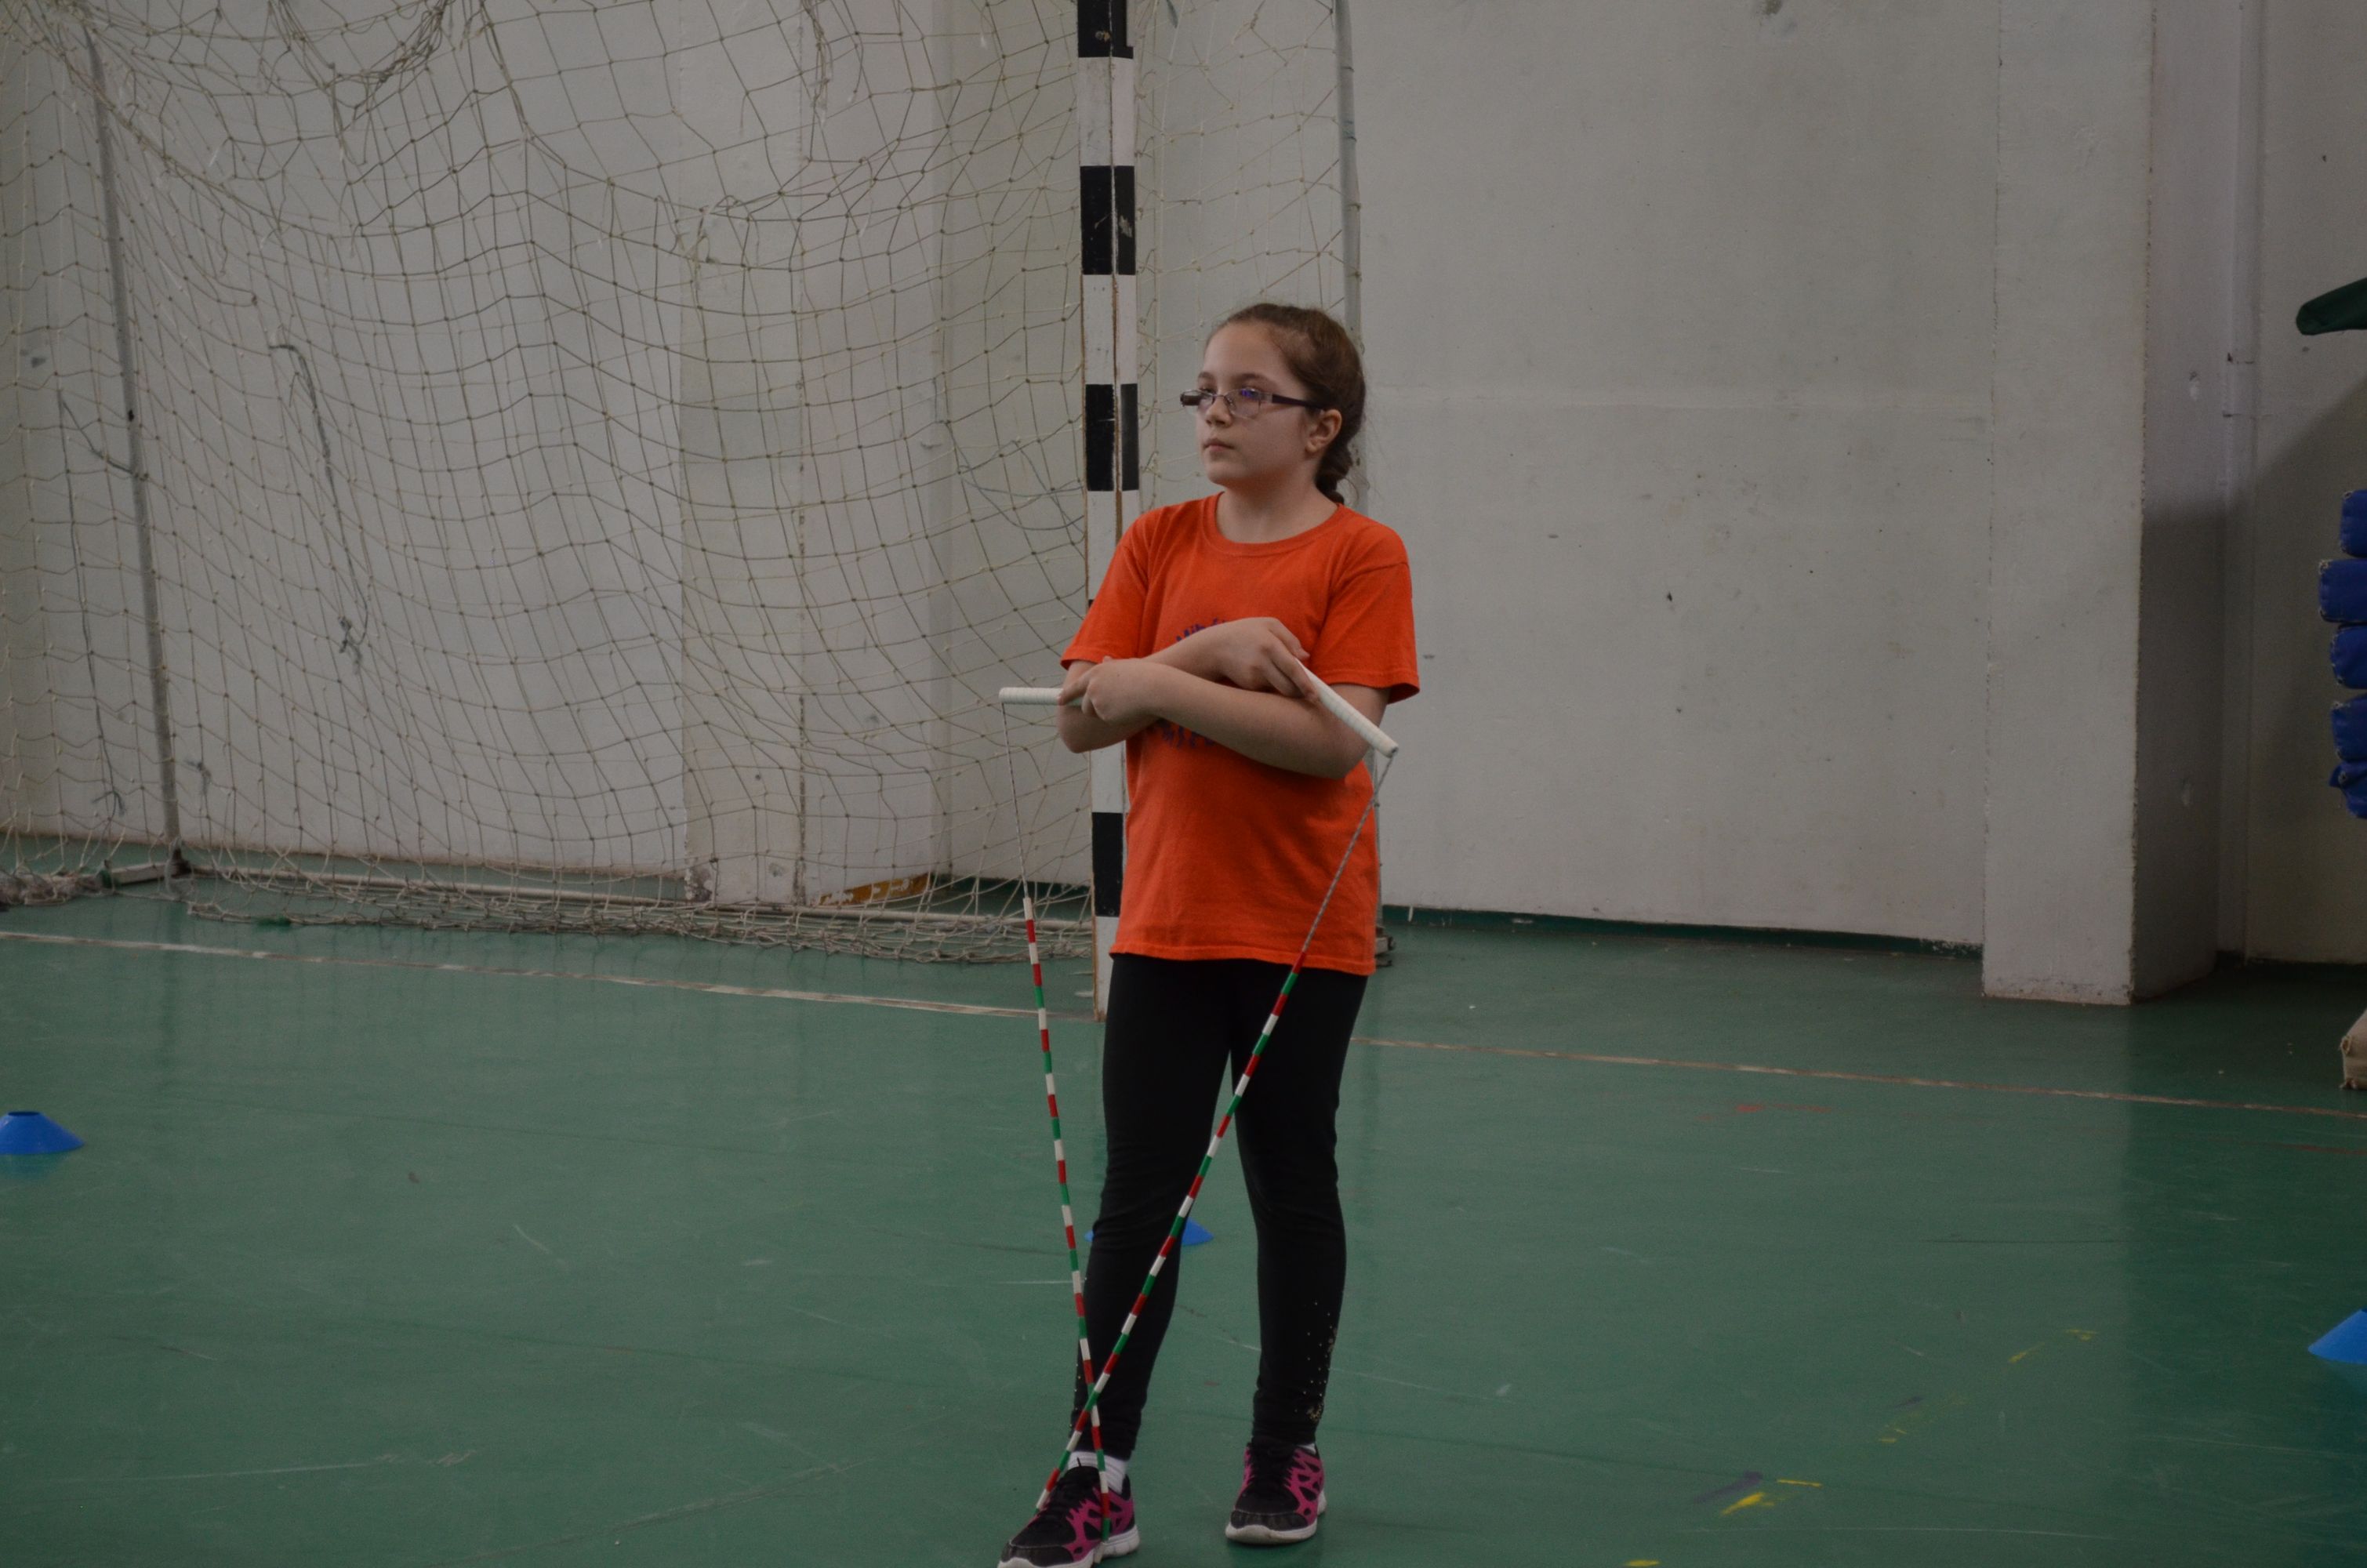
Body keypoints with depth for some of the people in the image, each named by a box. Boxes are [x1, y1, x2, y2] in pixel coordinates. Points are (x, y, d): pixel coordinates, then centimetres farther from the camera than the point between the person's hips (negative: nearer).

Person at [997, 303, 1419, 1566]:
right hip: (1165, 922, 3)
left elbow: (1331, 738, -20)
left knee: (1293, 1188, 11)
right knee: (1138, 1197, 3)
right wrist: (1208, 650, -17)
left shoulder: (1362, 557, -8)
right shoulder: (1160, 544, 5)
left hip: (1303, 929, -3)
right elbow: (1081, 717, -3)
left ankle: (1285, 1453, 25)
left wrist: (1161, 685, -20)